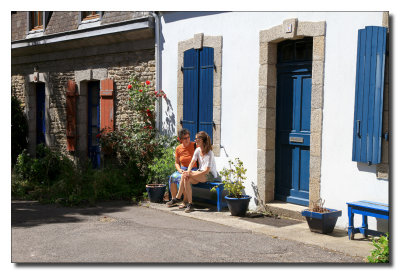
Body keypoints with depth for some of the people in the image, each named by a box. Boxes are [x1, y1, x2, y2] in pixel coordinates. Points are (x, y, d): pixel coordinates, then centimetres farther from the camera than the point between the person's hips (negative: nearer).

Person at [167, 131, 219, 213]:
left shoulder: (209, 153, -17)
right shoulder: (198, 150, 6)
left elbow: (207, 170, -21)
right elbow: (192, 163, 3)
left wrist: (190, 174, -24)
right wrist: (188, 172, -19)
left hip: (210, 176, -7)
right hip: (200, 174, 7)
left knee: (184, 175, -25)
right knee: (186, 179, -24)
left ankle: (177, 197, -13)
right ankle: (190, 204, -18)